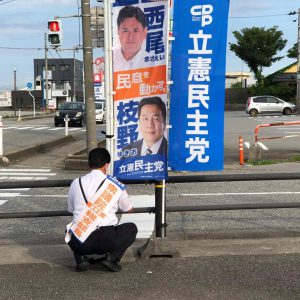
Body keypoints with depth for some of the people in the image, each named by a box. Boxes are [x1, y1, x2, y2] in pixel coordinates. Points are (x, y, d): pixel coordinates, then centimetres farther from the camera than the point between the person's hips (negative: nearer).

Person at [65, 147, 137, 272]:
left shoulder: (76, 183, 9)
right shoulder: (115, 185, 5)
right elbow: (129, 209, 23)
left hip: (79, 244, 3)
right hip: (106, 241, -3)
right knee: (131, 228, 22)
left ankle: (80, 258, 10)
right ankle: (112, 257, 3)